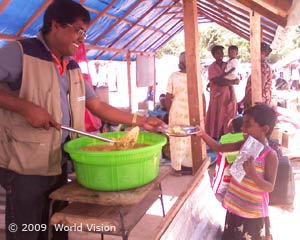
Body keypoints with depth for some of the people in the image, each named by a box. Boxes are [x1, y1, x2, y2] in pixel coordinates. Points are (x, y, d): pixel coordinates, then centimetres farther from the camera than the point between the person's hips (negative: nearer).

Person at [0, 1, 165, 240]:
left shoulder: (73, 68, 10)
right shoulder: (20, 52, -11)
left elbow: (97, 106, 12)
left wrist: (140, 121, 7)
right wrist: (26, 107, -27)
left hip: (60, 163, 7)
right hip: (25, 166, -6)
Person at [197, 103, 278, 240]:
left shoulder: (270, 155, -20)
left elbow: (270, 187, -21)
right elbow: (219, 148, 1)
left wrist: (253, 174, -38)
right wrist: (203, 134, -15)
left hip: (252, 211, -6)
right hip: (234, 205, 6)